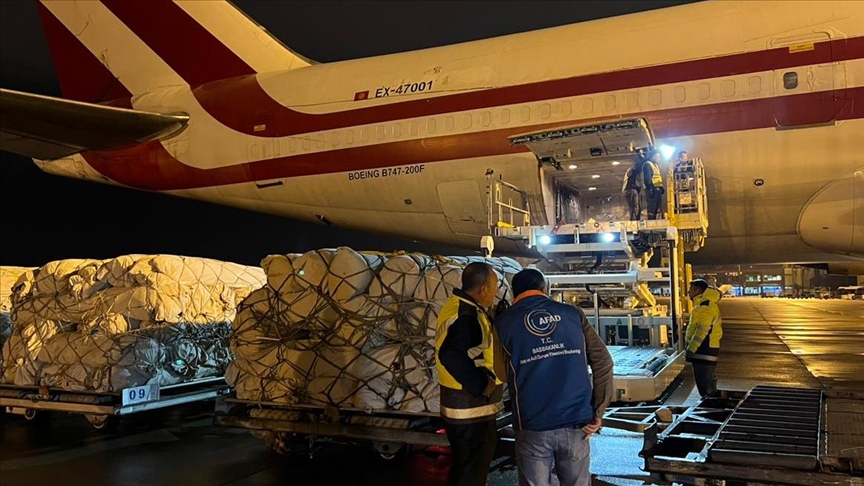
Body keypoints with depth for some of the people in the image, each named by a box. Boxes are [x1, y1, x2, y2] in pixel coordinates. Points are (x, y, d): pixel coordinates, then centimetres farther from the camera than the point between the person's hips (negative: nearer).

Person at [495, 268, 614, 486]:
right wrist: (598, 412, 5)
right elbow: (603, 361, 2)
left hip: (532, 426, -1)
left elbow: (504, 373, 8)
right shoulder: (573, 314, 6)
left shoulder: (505, 322, 2)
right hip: (576, 423, 2)